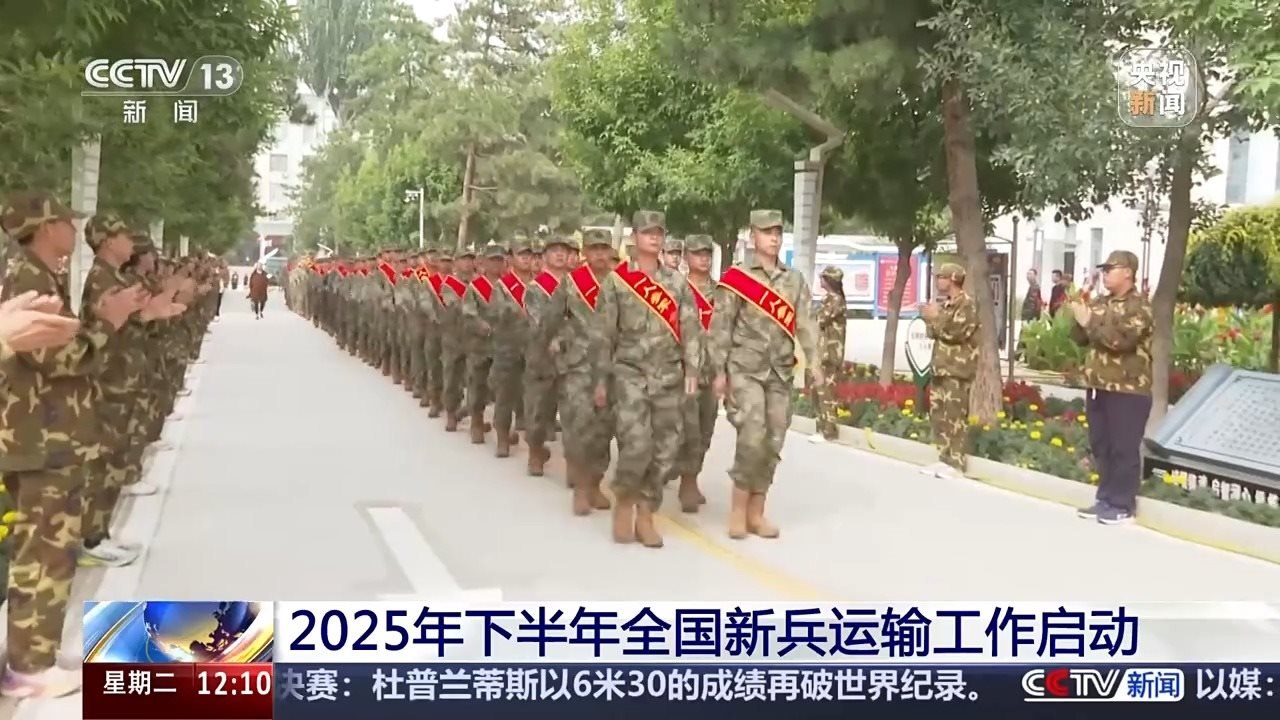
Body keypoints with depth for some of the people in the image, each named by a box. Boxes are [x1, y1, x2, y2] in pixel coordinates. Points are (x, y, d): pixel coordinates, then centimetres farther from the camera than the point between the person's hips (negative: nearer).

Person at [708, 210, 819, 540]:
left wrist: (813, 361, -10)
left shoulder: (795, 280, 11)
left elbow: (804, 322, 3)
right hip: (745, 370, -4)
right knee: (752, 437, -16)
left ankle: (756, 512, 15)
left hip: (782, 371, 5)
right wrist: (720, 371, -7)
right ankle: (739, 507, 0)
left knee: (773, 443, 5)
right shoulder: (736, 278, -2)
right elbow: (721, 327, -3)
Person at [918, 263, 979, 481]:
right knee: (938, 413, 11)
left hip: (957, 369, -9)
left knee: (955, 416, -8)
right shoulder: (944, 303, 18)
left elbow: (957, 332, -21)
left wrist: (937, 317, -11)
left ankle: (956, 464, -4)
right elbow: (935, 332, 19)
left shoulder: (967, 304, -10)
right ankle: (944, 459, 18)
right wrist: (929, 318, 2)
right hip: (941, 366, 9)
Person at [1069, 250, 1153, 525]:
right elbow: (1081, 338, 15)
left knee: (1124, 448, -3)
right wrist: (1078, 319, -4)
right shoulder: (1099, 303, 14)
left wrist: (1090, 321, -17)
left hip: (1127, 390, -8)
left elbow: (1120, 339, -23)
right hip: (1098, 386, 8)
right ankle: (1106, 499, 21)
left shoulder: (1139, 306, -10)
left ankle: (1123, 505, 4)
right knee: (1100, 446, 12)